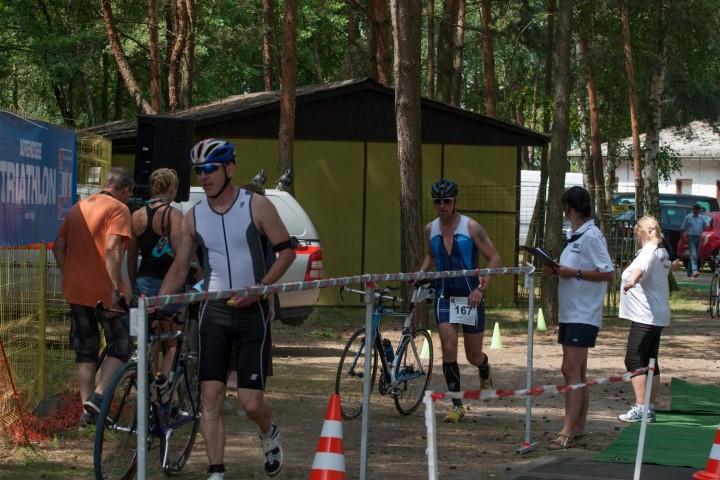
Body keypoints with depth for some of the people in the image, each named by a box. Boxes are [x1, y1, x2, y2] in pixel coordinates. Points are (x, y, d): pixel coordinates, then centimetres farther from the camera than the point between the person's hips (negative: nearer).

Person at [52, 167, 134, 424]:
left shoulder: (78, 207, 14)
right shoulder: (118, 209, -8)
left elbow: (59, 245, 11)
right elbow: (112, 249, -21)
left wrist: (68, 277, 16)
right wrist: (115, 288, -22)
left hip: (76, 291, 6)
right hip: (105, 292, -6)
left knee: (85, 352, 15)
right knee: (119, 349, 5)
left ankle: (87, 408, 14)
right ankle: (98, 396, -15)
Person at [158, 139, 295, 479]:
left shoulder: (256, 206, -6)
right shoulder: (193, 217, 3)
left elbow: (286, 250, -4)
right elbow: (180, 267, 8)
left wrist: (258, 289, -15)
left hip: (252, 313, -3)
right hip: (214, 313, 3)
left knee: (250, 402, -5)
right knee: (211, 397, -5)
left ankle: (270, 434, 30)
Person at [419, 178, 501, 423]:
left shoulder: (471, 227, -11)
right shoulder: (431, 229, 2)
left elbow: (494, 259, -9)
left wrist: (481, 288, -19)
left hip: (470, 298, -3)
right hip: (444, 297, 3)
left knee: (474, 356, 6)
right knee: (449, 350, -11)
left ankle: (485, 373, 43)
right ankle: (457, 405, -4)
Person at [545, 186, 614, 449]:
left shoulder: (591, 236, -13)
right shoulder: (574, 236, 16)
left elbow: (608, 273, -17)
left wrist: (573, 273, -19)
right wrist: (556, 270, 5)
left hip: (584, 316, -10)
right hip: (569, 313, 10)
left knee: (572, 371, -13)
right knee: (576, 372, 13)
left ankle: (568, 432, -15)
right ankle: (578, 428, 20)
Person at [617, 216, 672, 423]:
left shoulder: (649, 252, -14)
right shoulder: (662, 253, 16)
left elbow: (641, 268, -39)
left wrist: (632, 280, -59)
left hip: (644, 317, -10)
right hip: (658, 317, 10)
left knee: (634, 360, -12)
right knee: (650, 362, 12)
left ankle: (640, 408, -18)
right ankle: (650, 408, 15)